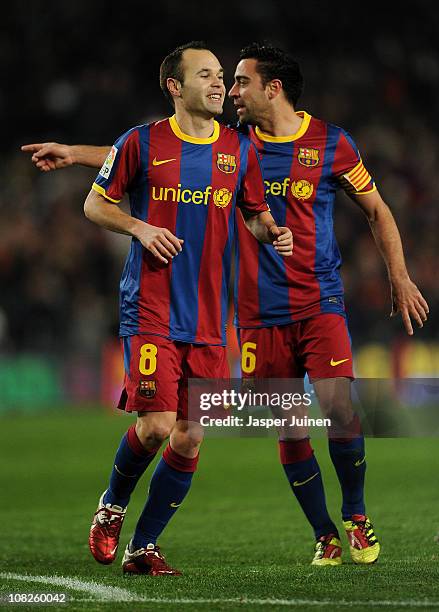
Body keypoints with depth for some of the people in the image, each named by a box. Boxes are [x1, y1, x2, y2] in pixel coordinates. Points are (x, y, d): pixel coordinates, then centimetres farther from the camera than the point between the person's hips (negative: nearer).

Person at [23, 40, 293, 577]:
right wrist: (139, 227, -9)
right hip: (150, 310, -4)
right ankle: (112, 506, 16)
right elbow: (95, 204, 8)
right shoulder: (142, 143, -1)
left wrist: (273, 231, -3)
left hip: (208, 320, 4)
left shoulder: (239, 150, 8)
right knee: (156, 424, -15)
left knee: (189, 440, 1)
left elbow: (255, 213, 19)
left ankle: (142, 547, 15)